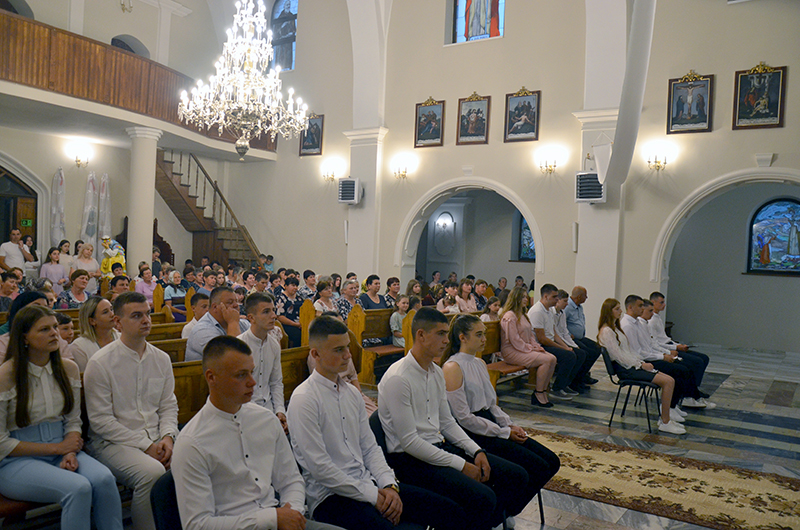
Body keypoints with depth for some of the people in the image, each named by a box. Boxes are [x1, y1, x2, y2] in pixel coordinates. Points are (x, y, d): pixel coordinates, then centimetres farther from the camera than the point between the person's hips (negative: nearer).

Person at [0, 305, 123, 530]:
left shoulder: (68, 368, 5)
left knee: (104, 479, -27)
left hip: (62, 450, 5)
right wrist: (55, 448, -11)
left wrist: (70, 452, -10)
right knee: (79, 487, -31)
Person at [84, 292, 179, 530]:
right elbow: (101, 421, -10)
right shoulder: (100, 363, -7)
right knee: (152, 472, -33)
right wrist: (145, 446, -14)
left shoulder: (161, 359, 10)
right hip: (112, 442, -5)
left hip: (157, 440, 5)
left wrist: (167, 437, -6)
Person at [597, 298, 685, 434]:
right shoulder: (606, 331, -13)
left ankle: (664, 417, 4)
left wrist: (642, 362, 5)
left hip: (632, 365, 9)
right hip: (624, 369, -9)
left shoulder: (616, 328, 18)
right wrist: (641, 365, -13)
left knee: (670, 380, -3)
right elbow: (618, 355, -17)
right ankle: (665, 422, -10)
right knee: (668, 381, -17)